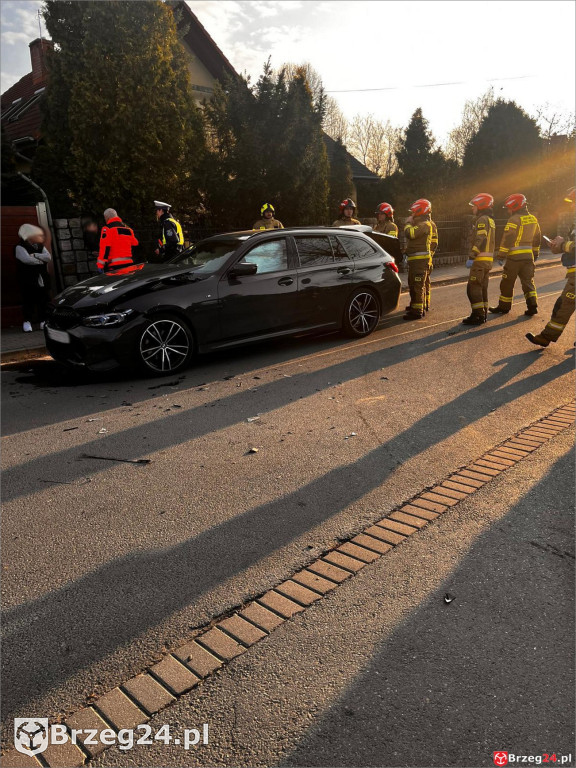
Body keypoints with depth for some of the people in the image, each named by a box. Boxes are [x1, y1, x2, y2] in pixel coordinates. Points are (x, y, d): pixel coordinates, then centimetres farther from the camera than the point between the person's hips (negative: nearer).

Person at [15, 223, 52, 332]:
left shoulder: (40, 246, 14)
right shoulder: (20, 247, -5)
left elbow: (48, 257, -2)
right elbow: (27, 259, -20)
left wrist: (35, 255, -13)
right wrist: (41, 259, -6)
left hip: (42, 279, 5)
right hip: (28, 281, -5)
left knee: (43, 301, 6)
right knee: (28, 301, -4)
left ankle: (43, 321, 14)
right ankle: (27, 321, 4)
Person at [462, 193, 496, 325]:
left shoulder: (482, 220, -11)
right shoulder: (490, 220, 20)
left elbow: (480, 241, -21)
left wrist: (472, 257, -22)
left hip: (480, 259, -10)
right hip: (488, 259, 10)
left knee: (473, 288, -8)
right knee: (482, 288, 14)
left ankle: (478, 316, -8)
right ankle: (482, 314, 19)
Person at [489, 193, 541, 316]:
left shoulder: (514, 220, -13)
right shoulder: (533, 219, 12)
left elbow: (507, 239, -18)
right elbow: (537, 238, 20)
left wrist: (501, 255, -16)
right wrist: (535, 253, 30)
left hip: (514, 256, -7)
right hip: (528, 256, 7)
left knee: (507, 283, 4)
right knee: (528, 281, 11)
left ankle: (504, 307, 12)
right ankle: (532, 305, 2)